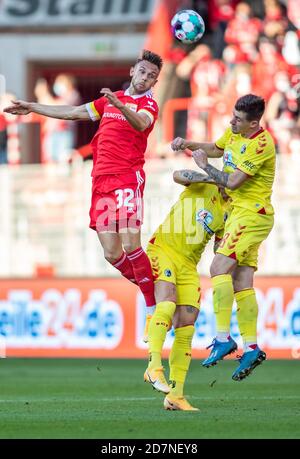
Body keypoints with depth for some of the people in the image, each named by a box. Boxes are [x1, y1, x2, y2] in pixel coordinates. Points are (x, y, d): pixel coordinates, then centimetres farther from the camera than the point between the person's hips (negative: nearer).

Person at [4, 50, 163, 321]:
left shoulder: (148, 105, 2)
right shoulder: (111, 99, 22)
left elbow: (141, 124, -21)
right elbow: (74, 113, 30)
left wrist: (119, 105, -41)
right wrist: (32, 108, 33)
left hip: (128, 179, -6)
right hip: (101, 180, 6)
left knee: (130, 246, -19)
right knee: (112, 254, -3)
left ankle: (153, 304, -9)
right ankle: (151, 290, 15)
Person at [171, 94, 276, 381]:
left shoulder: (261, 145, -19)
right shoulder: (234, 132, 8)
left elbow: (232, 182, -21)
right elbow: (216, 148, 30)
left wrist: (204, 166, -7)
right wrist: (188, 145, 14)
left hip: (251, 214, -9)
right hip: (239, 212, 9)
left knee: (219, 269, -19)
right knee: (241, 284, 4)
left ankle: (223, 338, -21)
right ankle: (251, 348, 4)